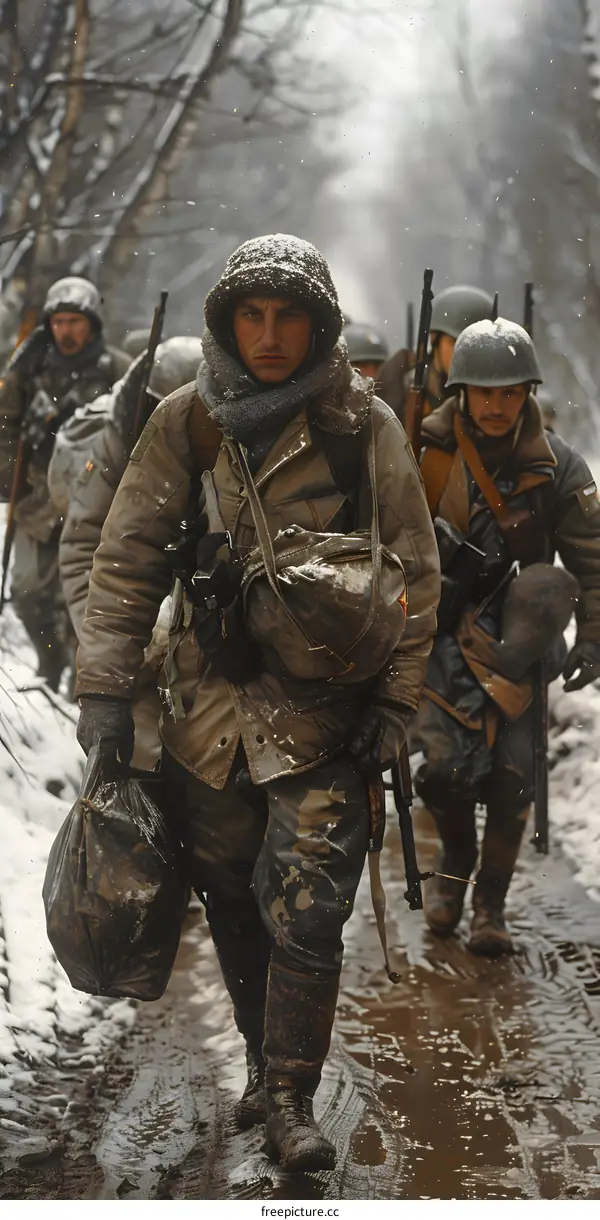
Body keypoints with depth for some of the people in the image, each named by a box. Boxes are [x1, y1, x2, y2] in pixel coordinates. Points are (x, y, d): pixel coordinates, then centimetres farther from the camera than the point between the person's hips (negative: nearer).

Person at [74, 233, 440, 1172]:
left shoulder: (363, 427, -5)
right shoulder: (187, 422, -1)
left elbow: (415, 574, 0)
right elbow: (128, 557, 1)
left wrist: (396, 702, -3)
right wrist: (104, 687, -4)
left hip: (324, 715, -2)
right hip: (210, 707, 2)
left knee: (306, 913, -7)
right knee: (231, 900, 13)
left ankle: (290, 1097, 8)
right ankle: (264, 1057, 32)